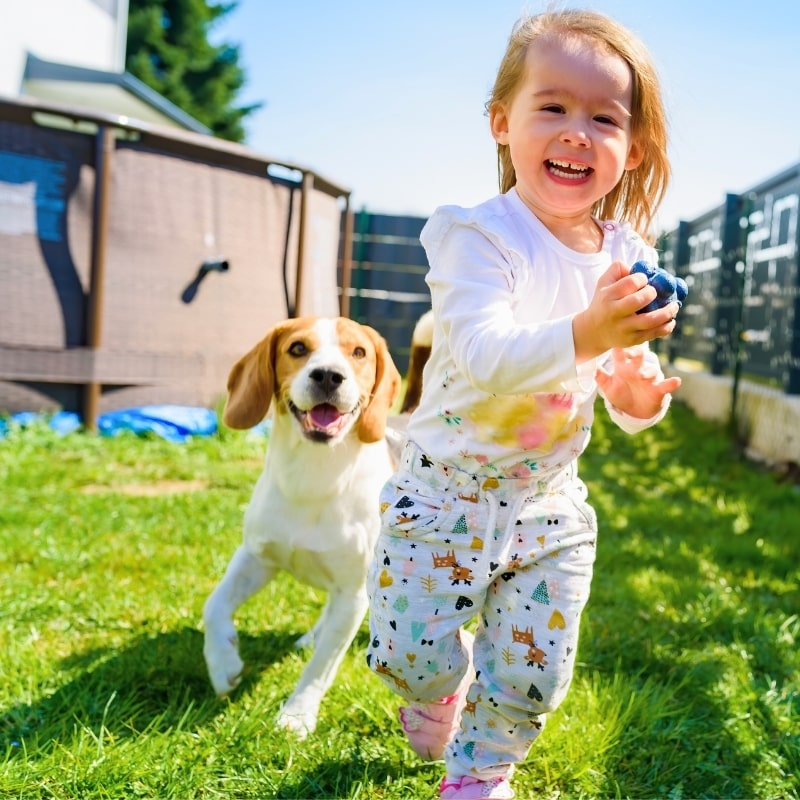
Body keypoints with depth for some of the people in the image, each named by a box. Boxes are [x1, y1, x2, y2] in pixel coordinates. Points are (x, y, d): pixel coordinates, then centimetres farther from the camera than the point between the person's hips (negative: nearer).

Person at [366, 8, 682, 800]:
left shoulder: (628, 259, -3)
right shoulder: (477, 237, -19)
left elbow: (631, 376, 4)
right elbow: (482, 351, -34)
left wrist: (635, 395, -20)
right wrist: (582, 335, -49)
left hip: (549, 503, 4)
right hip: (443, 490, -3)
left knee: (534, 672, 7)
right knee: (417, 655, 4)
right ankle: (441, 681, 41)